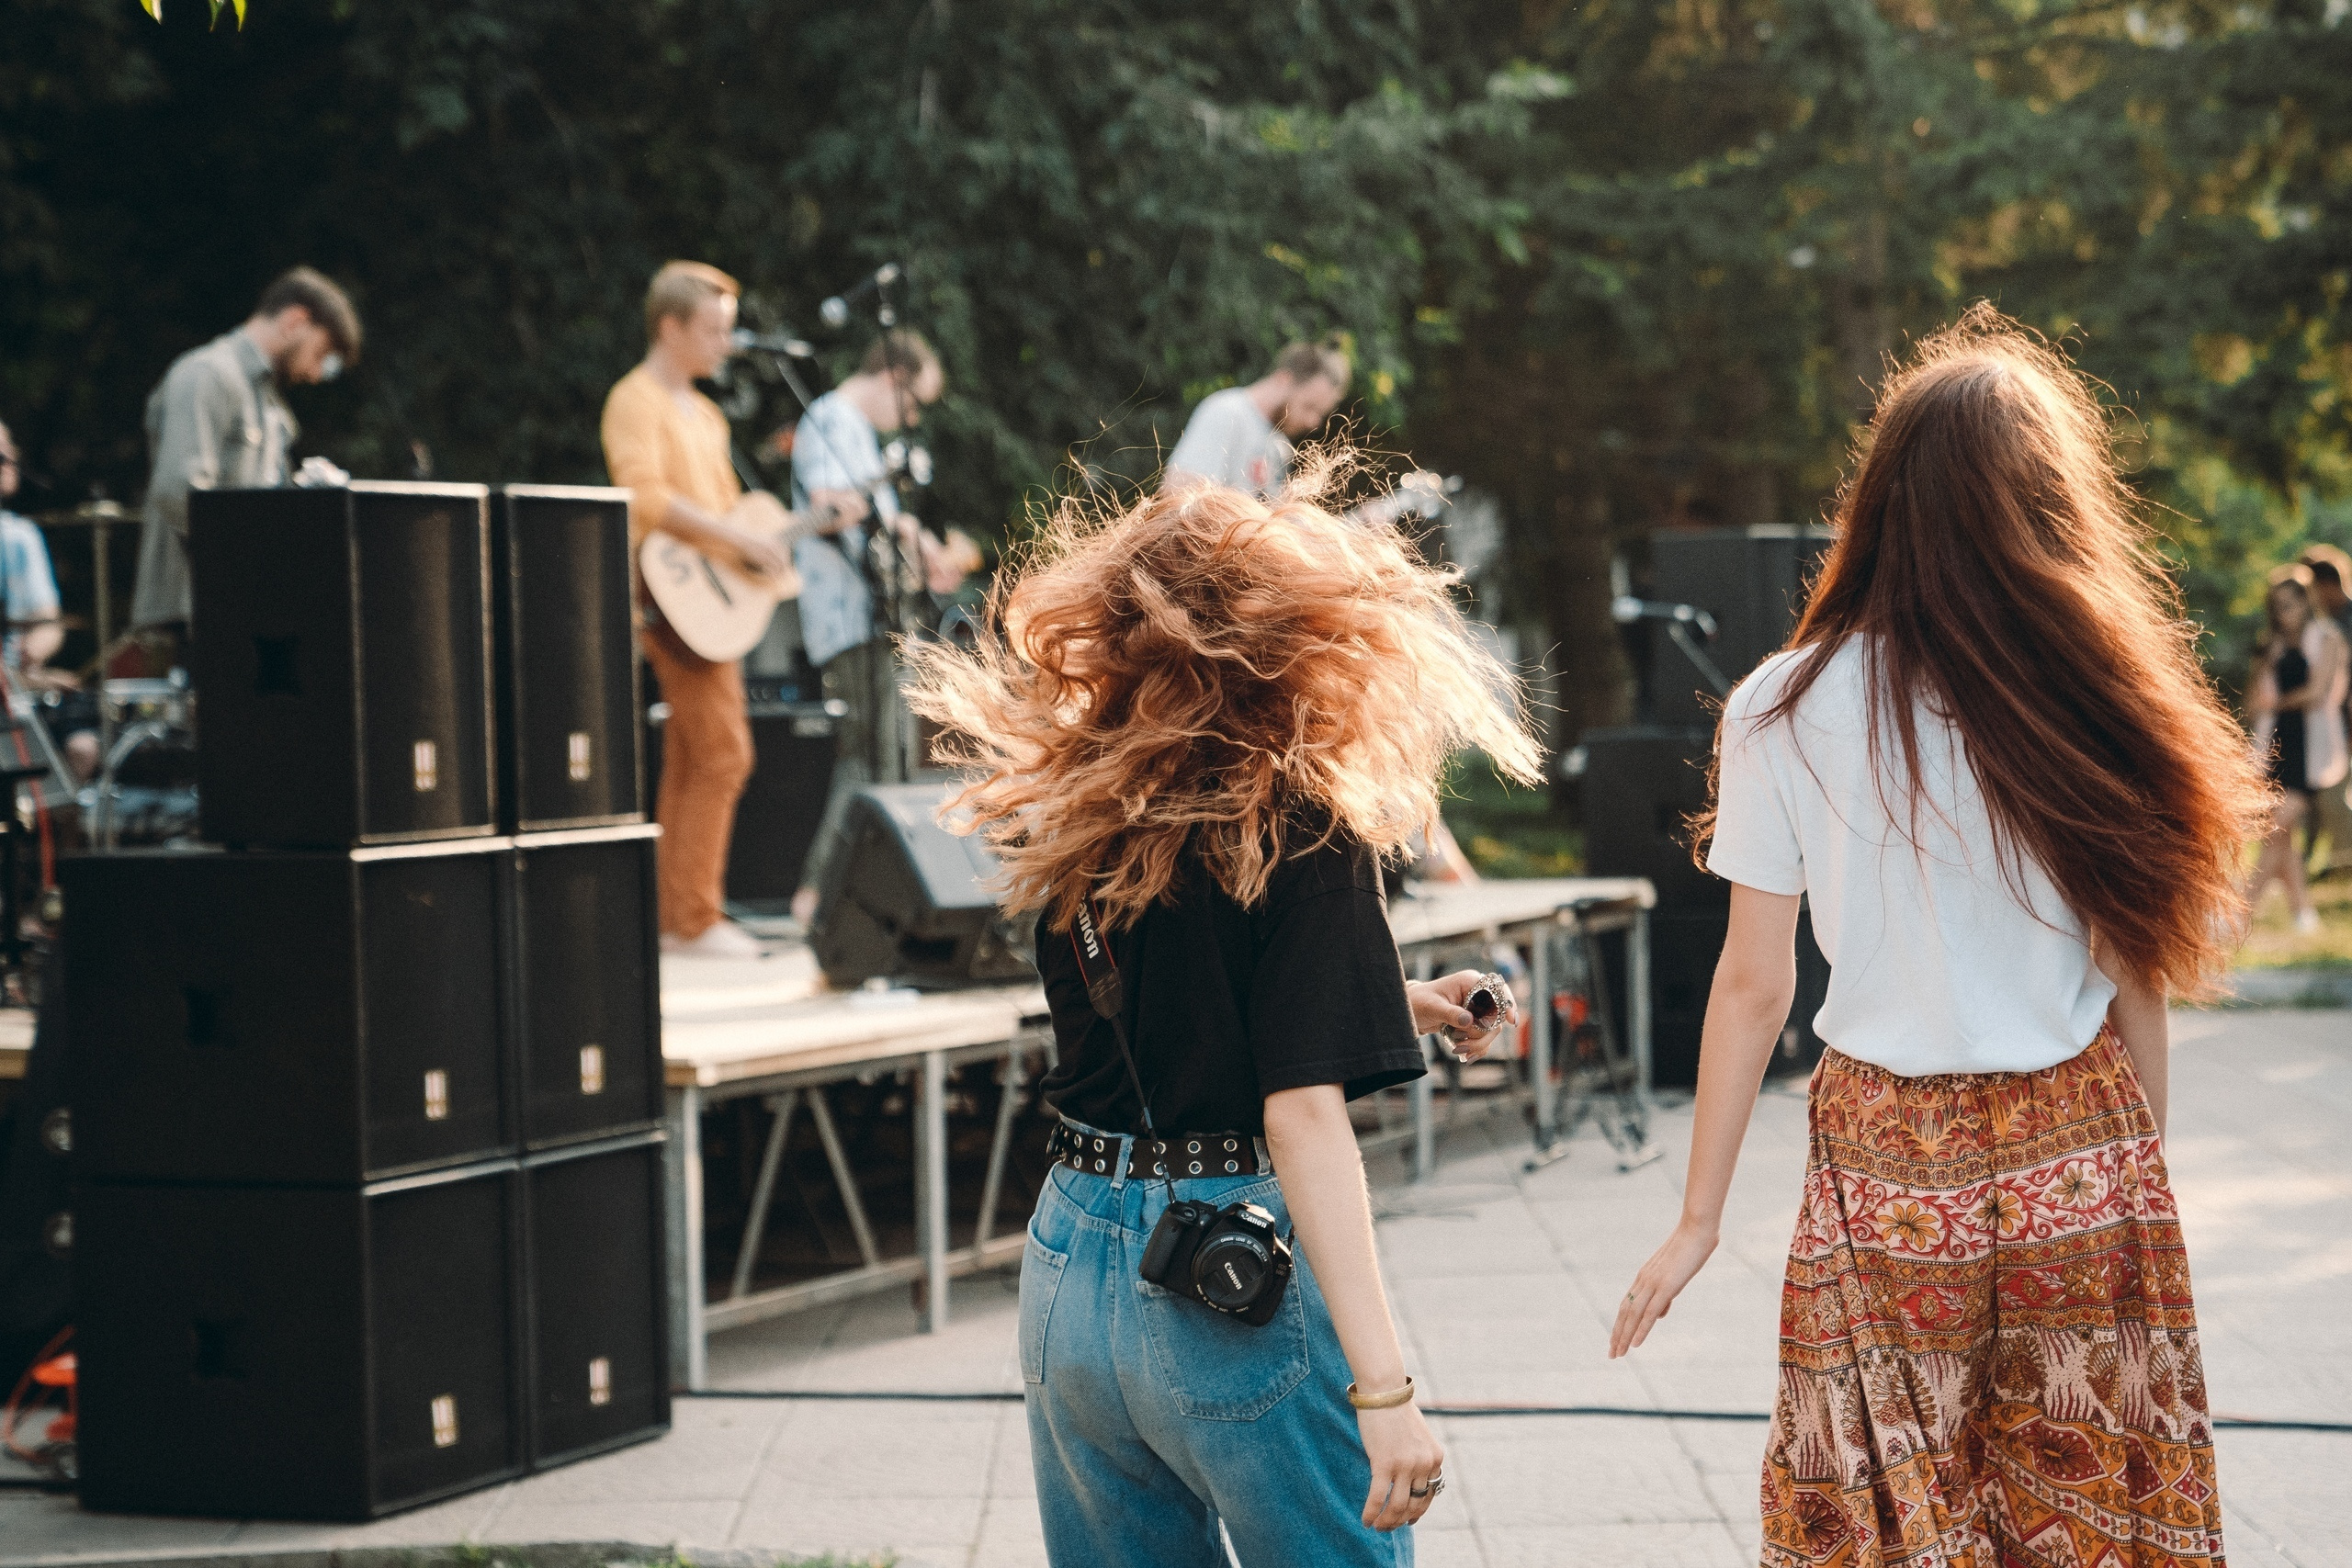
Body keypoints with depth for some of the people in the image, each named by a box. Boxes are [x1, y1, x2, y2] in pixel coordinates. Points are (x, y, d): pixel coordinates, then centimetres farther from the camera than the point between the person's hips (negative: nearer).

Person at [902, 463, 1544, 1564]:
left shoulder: (1074, 815, 4)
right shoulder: (1300, 834, -14)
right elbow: (1303, 1115, -21)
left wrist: (1391, 1004, 21)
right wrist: (1383, 1386, -22)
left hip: (1070, 1268, 6)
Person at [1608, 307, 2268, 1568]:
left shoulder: (1787, 708, -8)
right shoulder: (2098, 703, -7)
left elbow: (1754, 982, -4)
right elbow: (2135, 982, -1)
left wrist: (1700, 1218, 5)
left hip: (1887, 1161, -1)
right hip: (2084, 1162, 1)